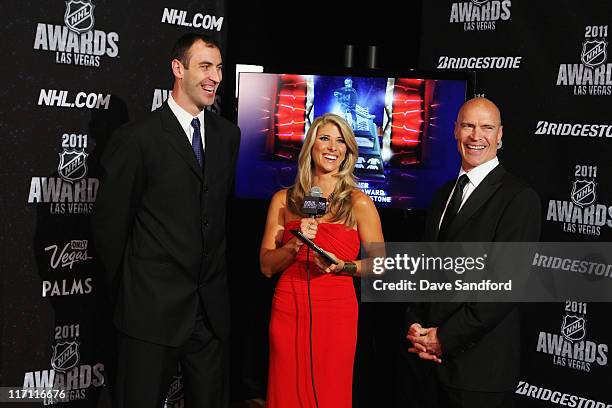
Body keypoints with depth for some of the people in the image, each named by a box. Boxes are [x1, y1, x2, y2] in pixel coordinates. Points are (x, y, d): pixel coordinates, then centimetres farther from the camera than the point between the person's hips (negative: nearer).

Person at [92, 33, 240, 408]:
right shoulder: (137, 139, -11)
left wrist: (213, 274, 14)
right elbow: (110, 222, -5)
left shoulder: (228, 135, 7)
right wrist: (130, 289, 3)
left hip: (212, 306, 5)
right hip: (154, 307, -5)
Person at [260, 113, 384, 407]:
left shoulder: (359, 203, 0)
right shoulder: (284, 200, 6)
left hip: (336, 310, -1)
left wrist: (343, 266, -13)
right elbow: (267, 266, 5)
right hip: (288, 309, 2)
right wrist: (296, 245, -12)